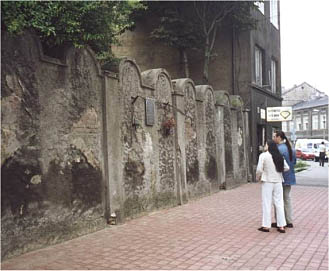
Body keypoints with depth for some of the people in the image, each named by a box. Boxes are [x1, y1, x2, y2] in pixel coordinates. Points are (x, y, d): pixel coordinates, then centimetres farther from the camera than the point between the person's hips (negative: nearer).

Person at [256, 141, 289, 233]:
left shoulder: (263, 155, -11)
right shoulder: (279, 156, 4)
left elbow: (259, 169, -14)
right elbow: (286, 168, 7)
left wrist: (258, 177, 5)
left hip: (267, 182, -4)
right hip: (278, 181, 4)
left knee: (266, 203, 4)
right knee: (279, 203, 10)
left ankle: (266, 226, 8)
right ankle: (281, 226, 13)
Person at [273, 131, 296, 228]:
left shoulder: (279, 149, -19)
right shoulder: (291, 149, 9)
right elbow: (294, 162, 17)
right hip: (289, 178, 8)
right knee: (287, 199, 15)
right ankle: (289, 221, 20)